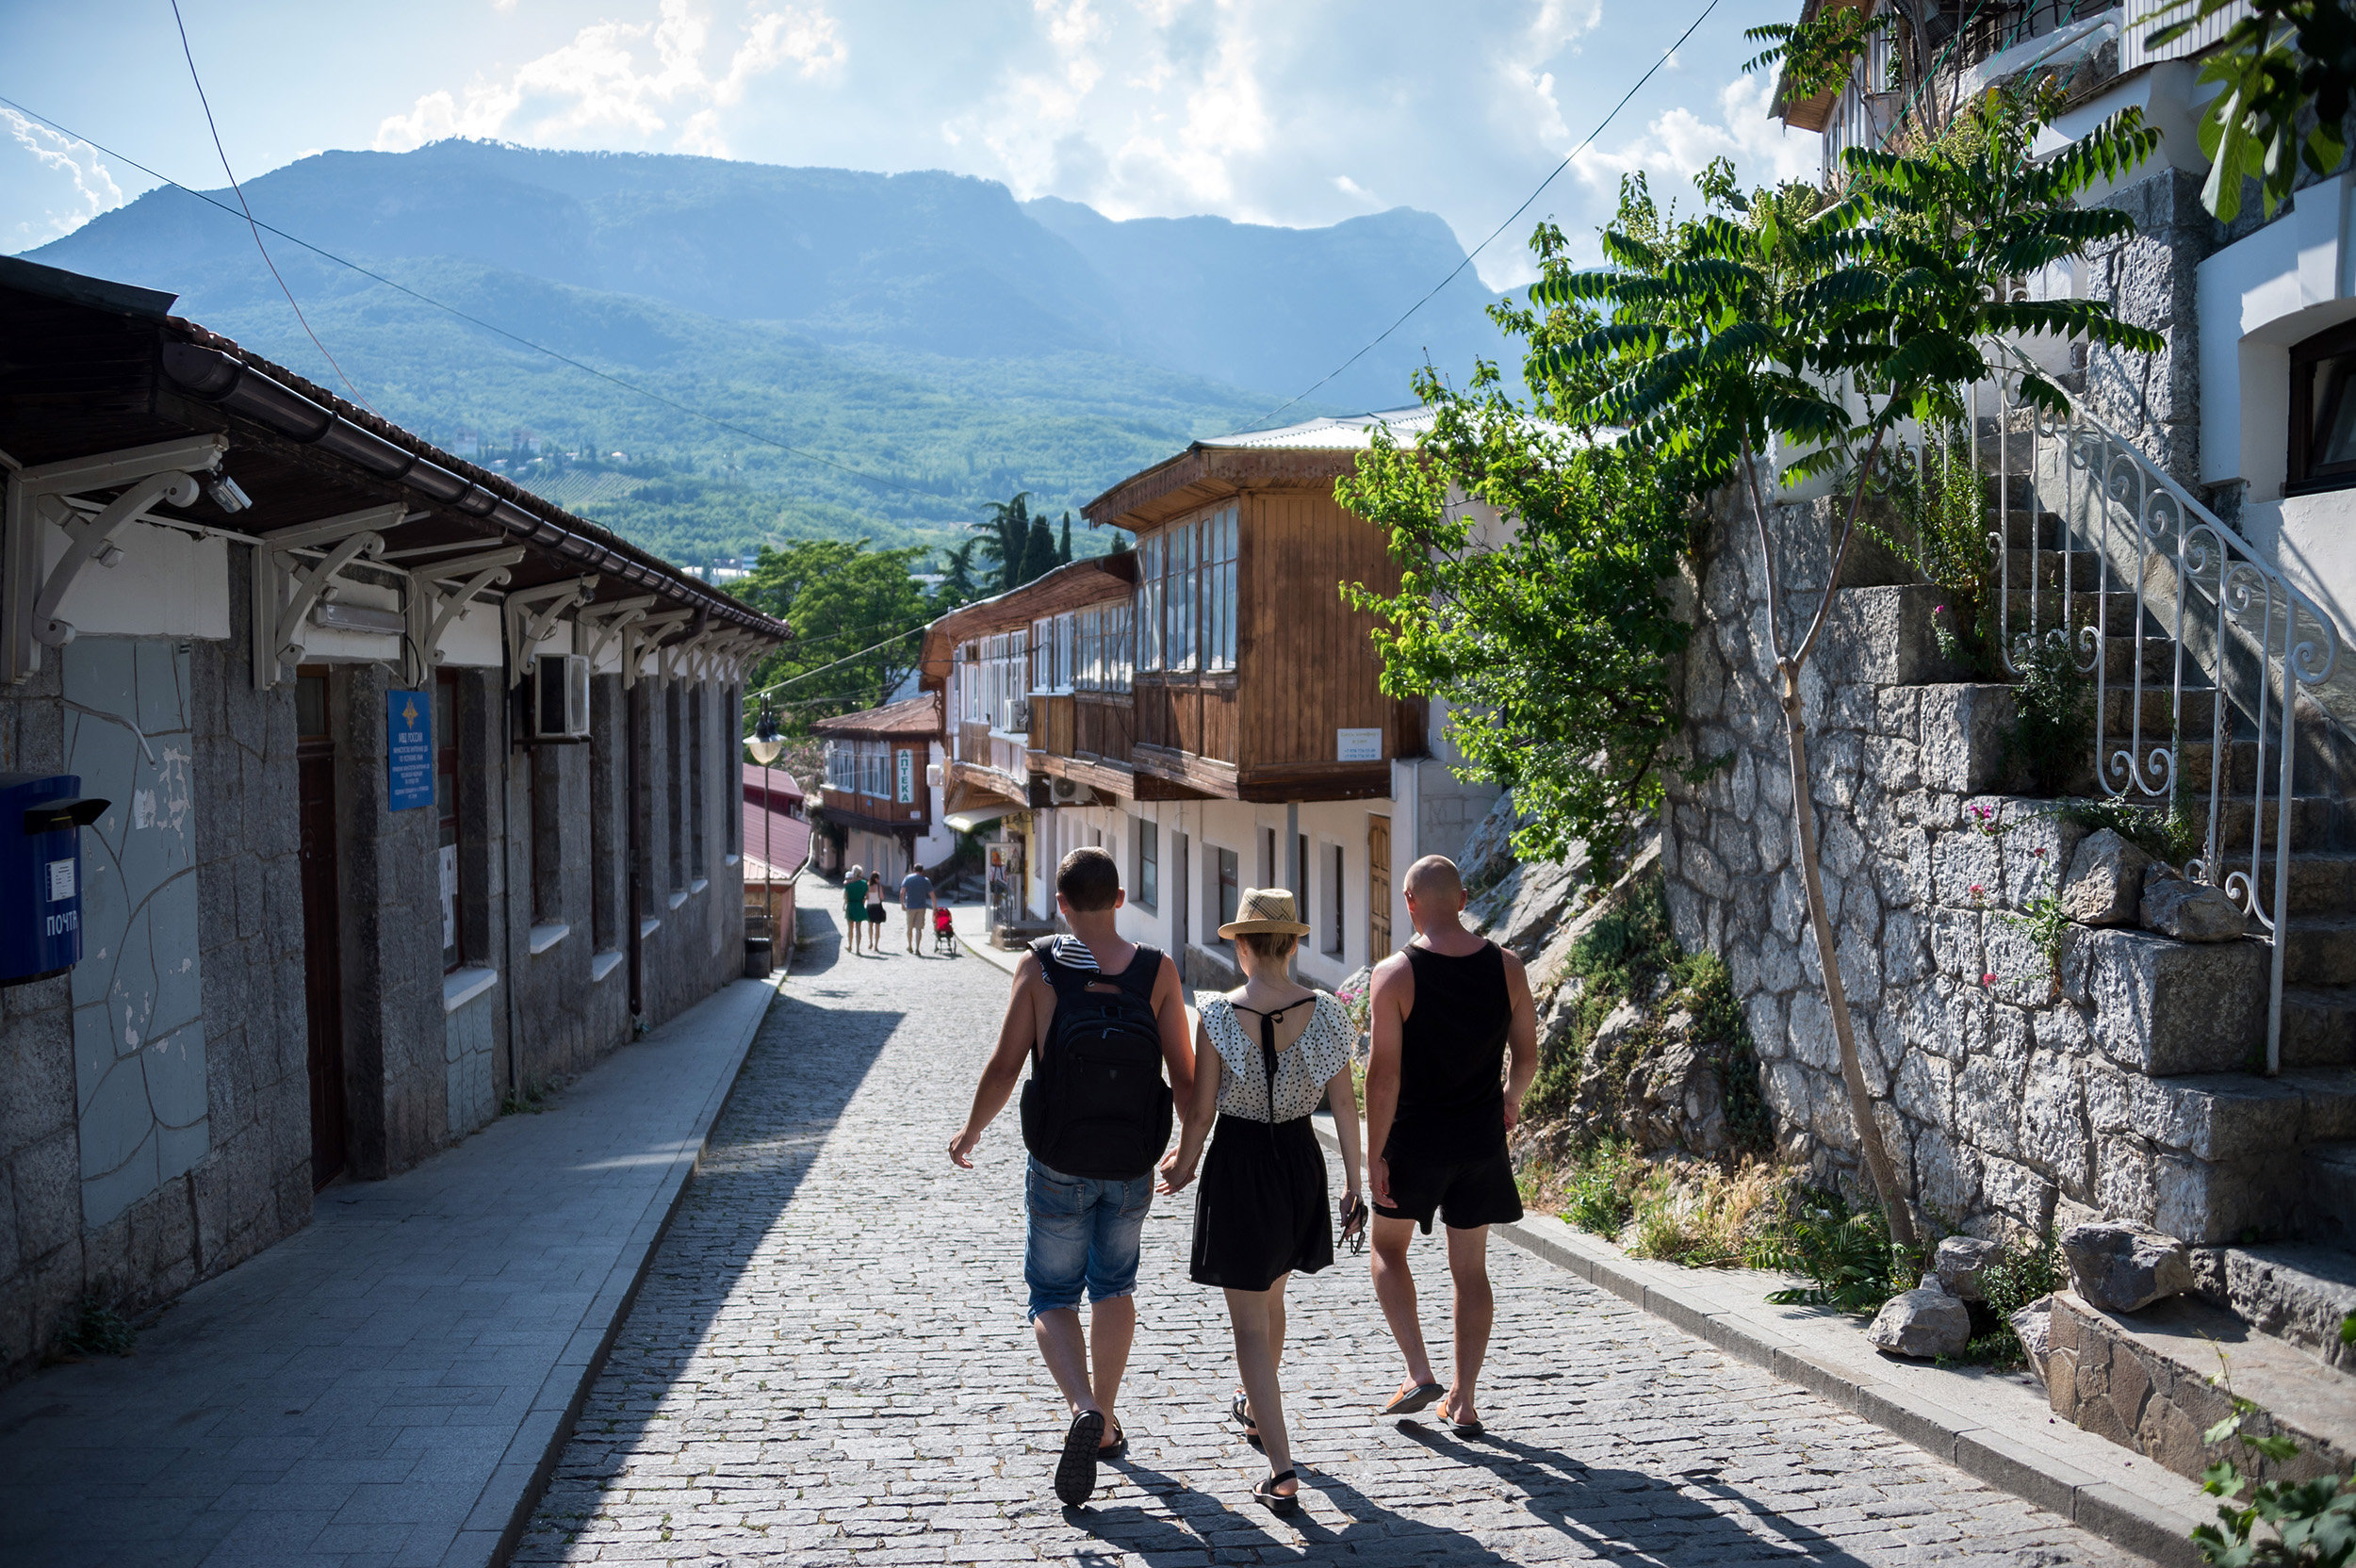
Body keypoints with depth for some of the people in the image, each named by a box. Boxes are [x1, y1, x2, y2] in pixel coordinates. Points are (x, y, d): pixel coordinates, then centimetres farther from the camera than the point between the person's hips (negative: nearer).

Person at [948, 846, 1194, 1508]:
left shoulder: (1039, 968, -9)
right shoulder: (1157, 971, -6)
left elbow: (1005, 1066, -9)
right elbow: (1184, 1075, -7)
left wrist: (970, 1132, 8)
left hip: (1060, 1168, -2)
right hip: (1133, 1168, 2)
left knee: (1053, 1299, 11)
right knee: (1114, 1285, 24)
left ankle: (1085, 1410, -14)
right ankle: (1106, 1422, 30)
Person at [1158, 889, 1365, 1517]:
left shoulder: (1217, 1016, -16)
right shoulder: (1323, 1012, -7)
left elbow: (1202, 1110, -10)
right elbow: (1344, 1104, -3)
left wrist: (1184, 1165, 8)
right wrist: (1352, 1183, 6)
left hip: (1238, 1164, -4)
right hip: (1301, 1159, 4)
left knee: (1249, 1321, 3)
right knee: (1270, 1298, 27)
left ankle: (1282, 1471, -4)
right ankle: (1257, 1411, 49)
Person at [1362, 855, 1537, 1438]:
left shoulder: (1395, 973, -14)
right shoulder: (1506, 967, -3)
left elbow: (1383, 1072, -16)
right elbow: (1527, 1056, 5)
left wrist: (1375, 1154, -10)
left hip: (1414, 1141, -3)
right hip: (1481, 1143, 3)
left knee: (1388, 1247, 19)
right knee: (1470, 1269, 13)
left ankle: (1419, 1373, 9)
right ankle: (1464, 1401, 16)